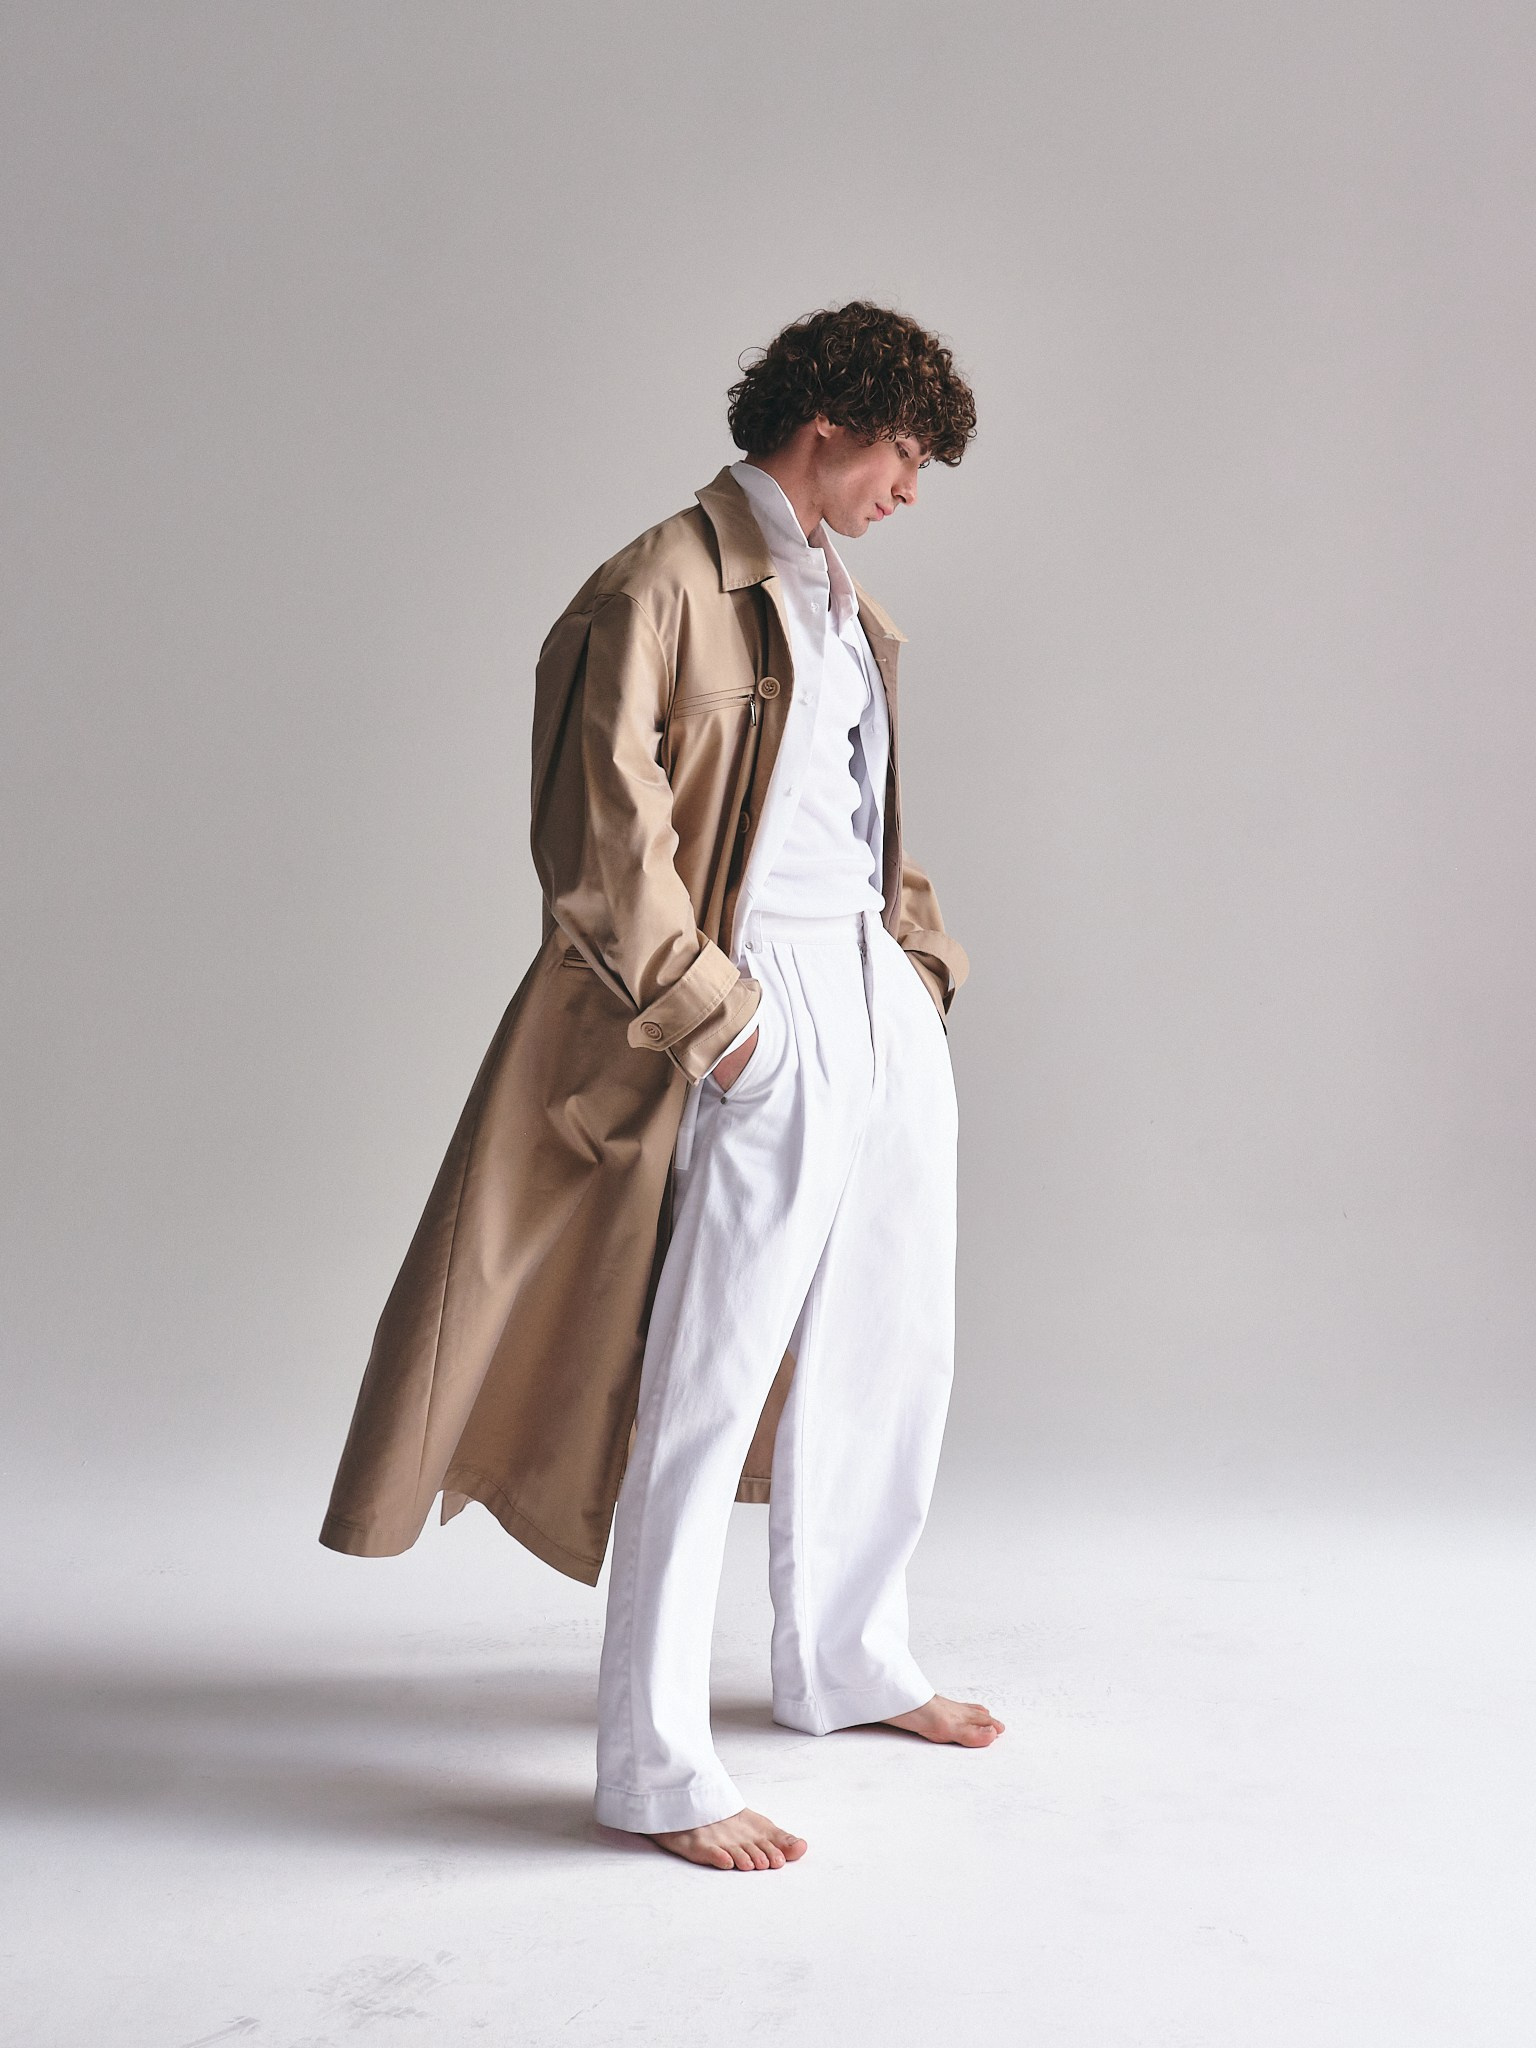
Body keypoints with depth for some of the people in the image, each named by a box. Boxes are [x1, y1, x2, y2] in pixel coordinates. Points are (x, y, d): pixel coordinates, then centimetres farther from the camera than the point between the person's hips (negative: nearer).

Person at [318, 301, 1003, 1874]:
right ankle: (654, 1765, 7)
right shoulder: (666, 586, -9)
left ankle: (843, 1662, 36)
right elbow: (603, 826, -17)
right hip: (767, 1020, -9)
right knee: (708, 1383, -4)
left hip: (886, 1007, 9)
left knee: (887, 1358, 17)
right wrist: (706, 1010, -17)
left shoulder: (842, 599, 19)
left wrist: (922, 955, 15)